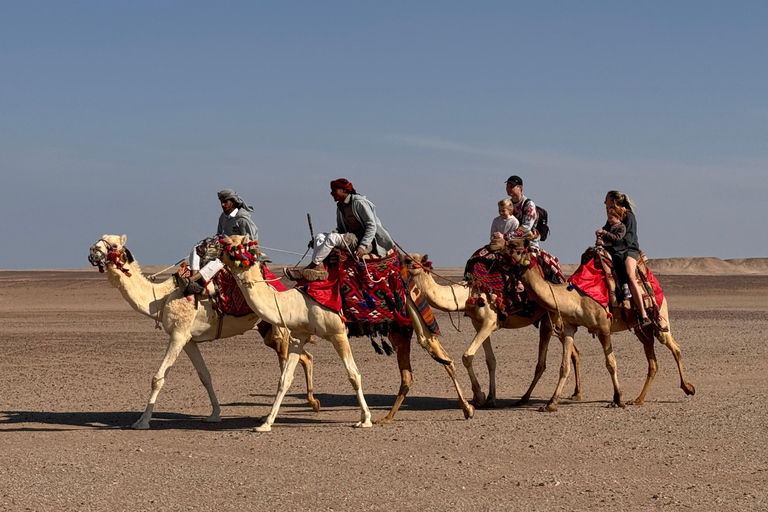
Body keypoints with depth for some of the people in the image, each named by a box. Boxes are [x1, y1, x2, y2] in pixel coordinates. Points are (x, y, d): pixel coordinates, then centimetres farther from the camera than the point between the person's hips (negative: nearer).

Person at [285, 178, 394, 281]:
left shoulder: (359, 202, -11)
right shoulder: (340, 207, 15)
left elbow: (372, 226, -15)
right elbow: (340, 229, 19)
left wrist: (362, 246, -24)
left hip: (368, 242, -9)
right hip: (351, 238, 9)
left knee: (332, 238, -27)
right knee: (320, 236, -8)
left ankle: (311, 266, -25)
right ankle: (320, 267, -31)